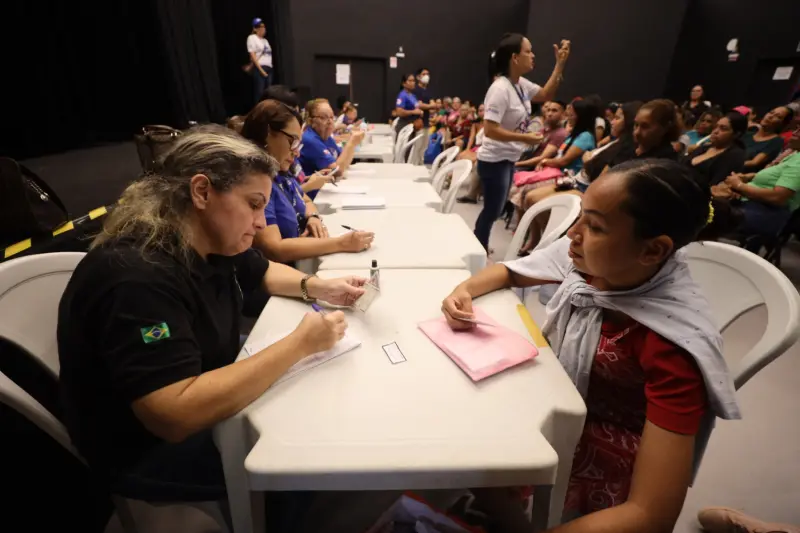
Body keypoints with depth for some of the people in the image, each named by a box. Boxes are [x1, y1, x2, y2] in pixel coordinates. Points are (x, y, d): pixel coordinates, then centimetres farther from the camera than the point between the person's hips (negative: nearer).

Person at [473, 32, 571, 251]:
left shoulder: (522, 84, 6)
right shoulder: (500, 89, -21)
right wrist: (525, 138, -24)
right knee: (492, 210, -1)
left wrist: (560, 64, 11)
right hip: (494, 160, -9)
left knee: (494, 209, 18)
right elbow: (490, 129, -27)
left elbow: (546, 95, 20)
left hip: (508, 159, 9)